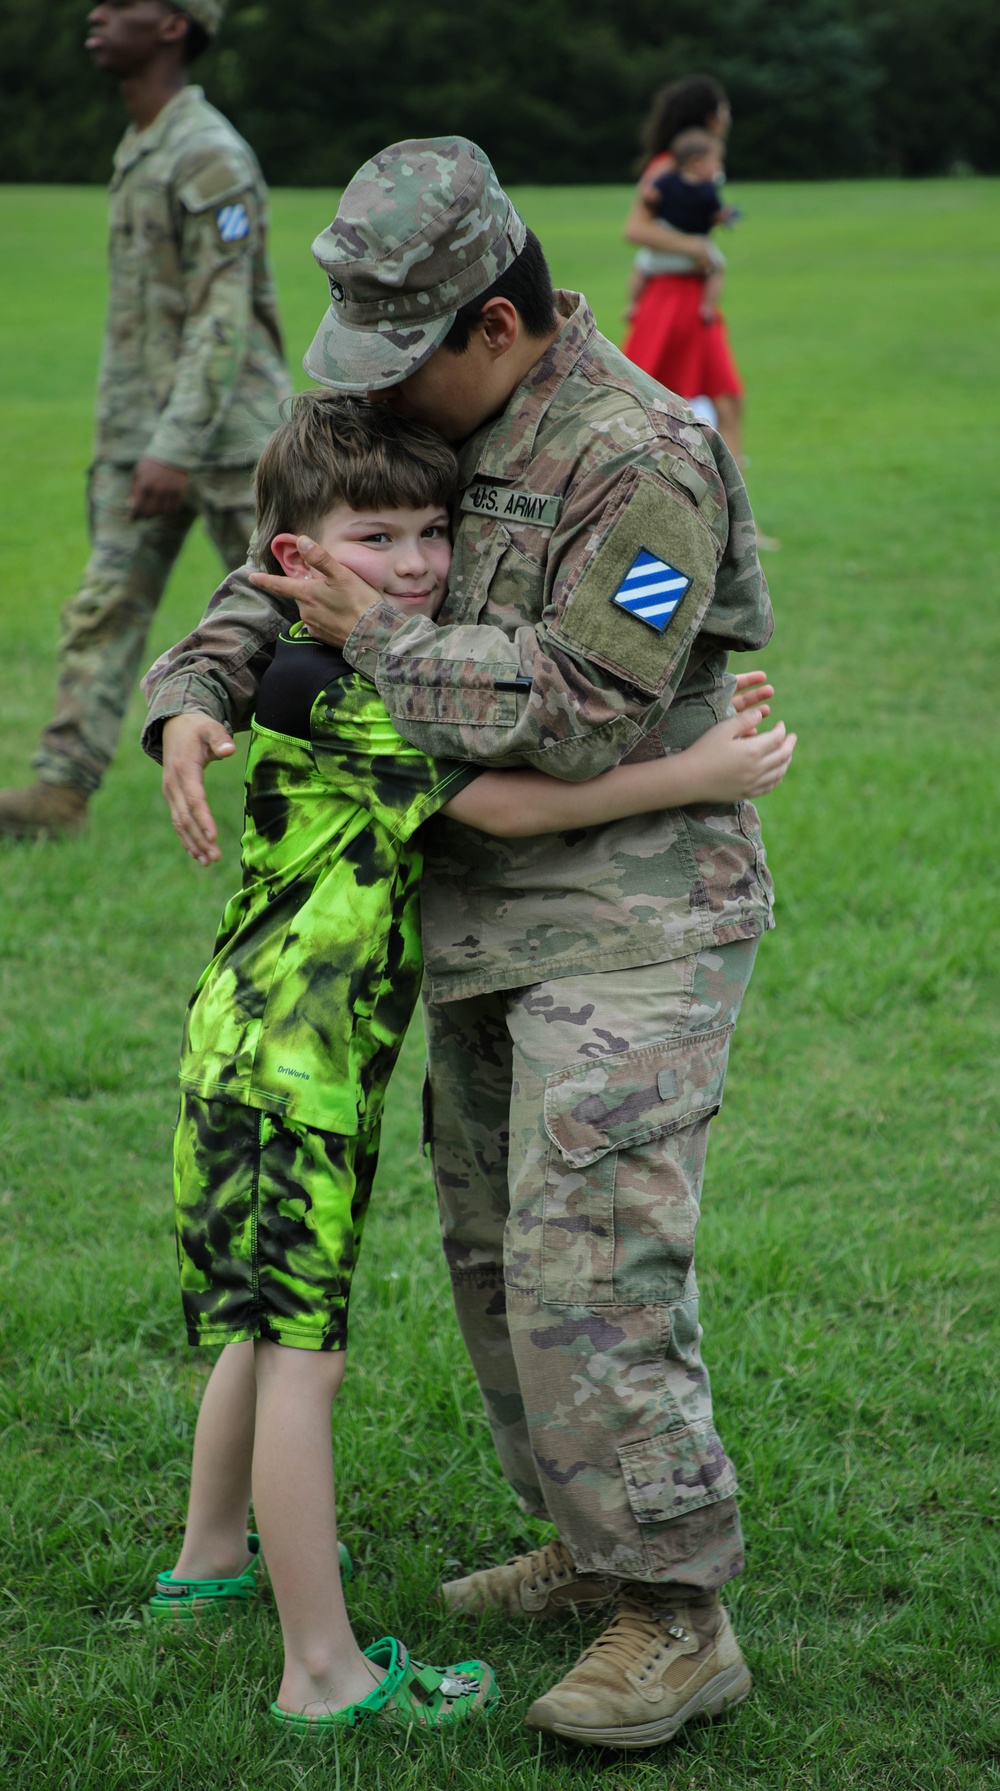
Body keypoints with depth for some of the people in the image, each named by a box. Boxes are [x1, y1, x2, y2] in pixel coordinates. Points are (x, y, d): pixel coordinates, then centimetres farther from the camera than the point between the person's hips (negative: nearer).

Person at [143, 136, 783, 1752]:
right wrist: (198, 696, -7)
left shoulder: (640, 462, -20)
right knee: (499, 1251, 16)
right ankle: (593, 1545, 30)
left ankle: (677, 1625, -3)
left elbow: (589, 717, -23)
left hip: (627, 931, -9)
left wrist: (378, 642, -20)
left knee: (590, 1269, -12)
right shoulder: (433, 429, 7)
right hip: (483, 922, 9)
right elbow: (285, 576, 13)